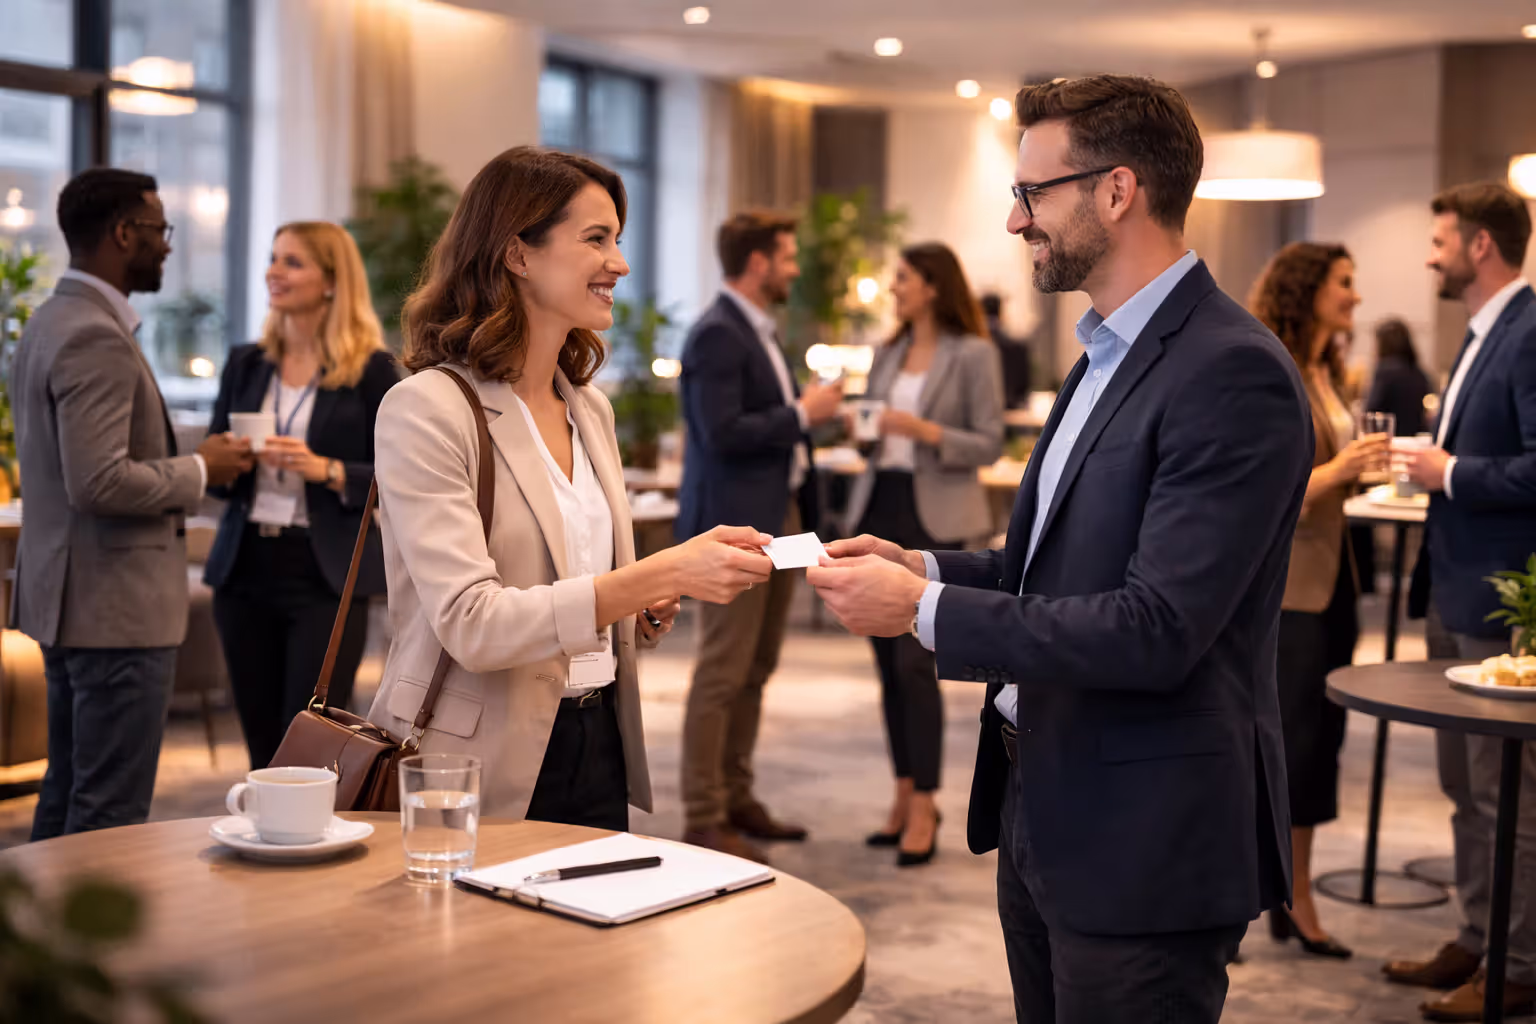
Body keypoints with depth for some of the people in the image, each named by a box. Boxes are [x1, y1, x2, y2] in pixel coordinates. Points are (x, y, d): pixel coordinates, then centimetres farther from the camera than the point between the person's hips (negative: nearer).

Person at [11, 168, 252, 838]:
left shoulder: (51, 323, 14)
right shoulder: (96, 338, -19)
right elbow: (99, 483, -26)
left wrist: (181, 465, 12)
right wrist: (198, 471, -12)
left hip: (67, 601, 11)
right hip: (117, 607, -11)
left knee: (66, 797, 18)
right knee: (109, 813, -3)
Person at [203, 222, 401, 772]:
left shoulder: (370, 370, -4)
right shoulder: (246, 364, 10)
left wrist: (328, 471, -19)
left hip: (326, 576, -5)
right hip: (246, 568, 5)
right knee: (263, 746, 10)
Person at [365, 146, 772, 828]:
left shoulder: (591, 409, 10)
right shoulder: (425, 409, -13)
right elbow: (470, 624, -23)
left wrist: (648, 608, -3)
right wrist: (660, 573, -29)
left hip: (597, 750, 7)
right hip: (483, 776, -6)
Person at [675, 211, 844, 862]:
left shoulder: (760, 331, 17)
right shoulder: (717, 336, -14)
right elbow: (722, 433, -22)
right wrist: (801, 413, -15)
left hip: (778, 518, 10)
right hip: (736, 526, -10)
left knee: (755, 671, 14)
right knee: (722, 677, -5)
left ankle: (736, 801, 24)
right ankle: (704, 821, 1)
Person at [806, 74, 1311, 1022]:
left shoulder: (1233, 373, -19)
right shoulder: (1109, 357, 12)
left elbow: (1156, 630, -25)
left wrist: (923, 608, -20)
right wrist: (924, 565, 1)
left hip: (1144, 838, -9)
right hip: (1045, 806, 9)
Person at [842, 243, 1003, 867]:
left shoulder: (973, 355, -4)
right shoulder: (887, 355, 14)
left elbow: (990, 444, -6)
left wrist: (923, 430, -19)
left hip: (932, 518, -6)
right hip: (879, 508, 7)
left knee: (915, 663, -11)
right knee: (888, 663, 8)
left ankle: (923, 808, -3)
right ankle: (906, 796, 18)